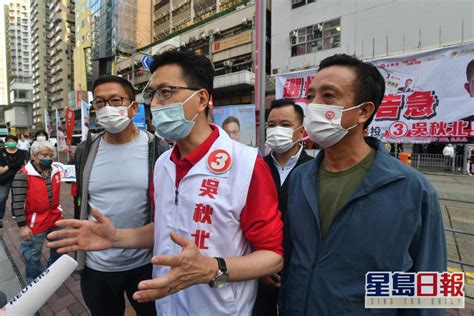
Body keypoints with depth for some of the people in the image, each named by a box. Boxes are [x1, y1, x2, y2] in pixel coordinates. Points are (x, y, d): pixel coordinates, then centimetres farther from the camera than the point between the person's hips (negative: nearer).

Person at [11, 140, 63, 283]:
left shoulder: (55, 171, 2)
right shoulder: (23, 175, -18)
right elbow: (17, 203, -19)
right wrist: (23, 226, -19)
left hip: (55, 220, 6)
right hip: (34, 224, -6)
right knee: (32, 256, 13)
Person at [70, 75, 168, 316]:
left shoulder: (156, 149, -12)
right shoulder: (85, 150, -2)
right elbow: (82, 203, 11)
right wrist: (79, 251, 17)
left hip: (145, 264, -3)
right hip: (96, 265, 4)